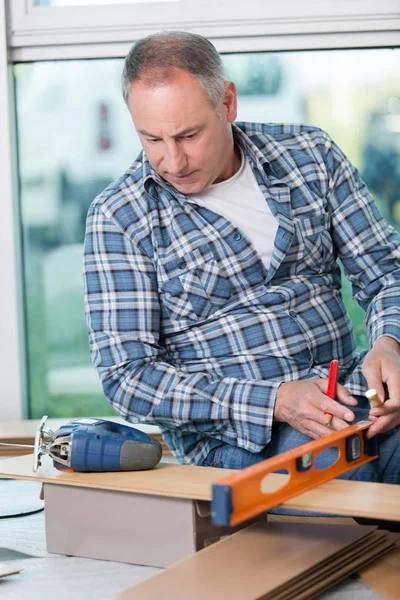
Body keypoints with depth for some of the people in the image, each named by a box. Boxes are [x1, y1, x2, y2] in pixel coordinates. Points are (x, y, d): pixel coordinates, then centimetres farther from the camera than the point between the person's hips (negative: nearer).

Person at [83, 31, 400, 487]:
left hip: (347, 394, 4)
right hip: (228, 432, -3)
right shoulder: (119, 218, -2)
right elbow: (126, 375, -6)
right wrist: (276, 401, -16)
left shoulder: (309, 155, 8)